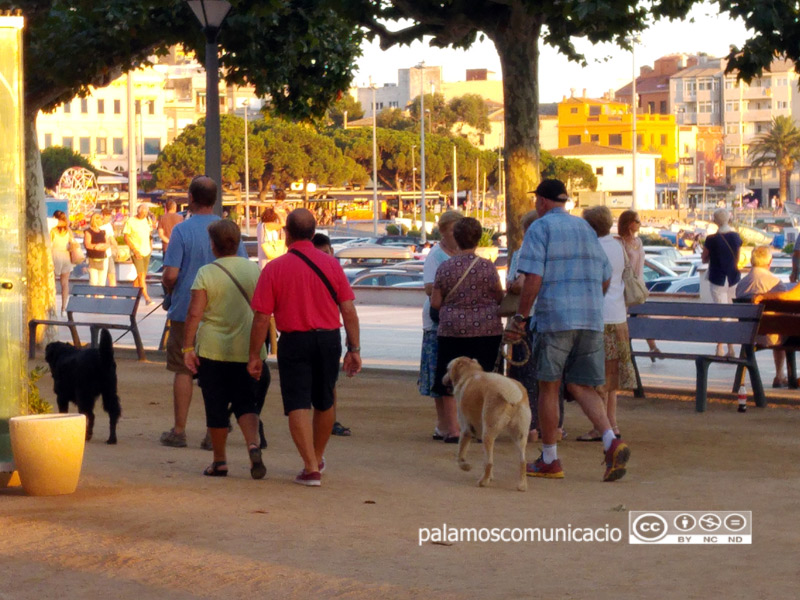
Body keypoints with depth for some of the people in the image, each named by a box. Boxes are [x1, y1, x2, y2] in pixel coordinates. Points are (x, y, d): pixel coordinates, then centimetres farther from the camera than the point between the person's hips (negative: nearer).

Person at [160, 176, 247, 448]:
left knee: (183, 370, 6)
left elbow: (171, 274, -15)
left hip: (186, 311, -3)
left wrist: (169, 289, 6)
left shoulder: (182, 230, -10)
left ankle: (179, 431, 11)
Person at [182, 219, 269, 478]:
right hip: (248, 350, 2)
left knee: (216, 408, 8)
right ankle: (253, 445, -17)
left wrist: (187, 347, -8)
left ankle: (219, 461, 15)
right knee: (246, 403, 8)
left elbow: (194, 314, -12)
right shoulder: (254, 269, 2)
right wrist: (262, 345, 16)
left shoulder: (206, 273, -7)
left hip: (213, 350, -2)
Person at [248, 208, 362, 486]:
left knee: (298, 405, -1)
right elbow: (349, 310, -3)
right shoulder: (331, 264, -1)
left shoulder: (274, 268, -7)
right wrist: (354, 349, 4)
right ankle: (318, 458, 37)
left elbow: (261, 317, -8)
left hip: (294, 341, -3)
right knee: (324, 403, 20)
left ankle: (311, 468, -11)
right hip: (329, 339, 3)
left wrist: (254, 356, 0)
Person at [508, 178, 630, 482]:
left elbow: (533, 278, -12)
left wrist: (521, 317, -5)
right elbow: (605, 279, 19)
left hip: (554, 318, -6)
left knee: (548, 387, 6)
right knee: (581, 387, 8)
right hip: (591, 320, 6)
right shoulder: (586, 228, 17)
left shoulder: (540, 228, -3)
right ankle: (612, 442, -14)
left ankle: (549, 460, 11)